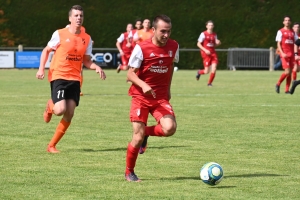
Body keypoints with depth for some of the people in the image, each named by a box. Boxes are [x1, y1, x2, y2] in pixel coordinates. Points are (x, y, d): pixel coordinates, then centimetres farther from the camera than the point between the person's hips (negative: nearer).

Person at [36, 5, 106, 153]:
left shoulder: (87, 39, 5)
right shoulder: (59, 34, -5)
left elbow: (86, 60, 11)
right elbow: (46, 51, 6)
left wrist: (96, 68, -9)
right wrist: (41, 68, -6)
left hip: (75, 79, 4)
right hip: (58, 76, -4)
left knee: (69, 114, -2)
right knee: (60, 110, -20)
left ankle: (52, 145, 11)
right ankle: (50, 107, 20)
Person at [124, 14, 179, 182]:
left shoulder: (174, 46, 1)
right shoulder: (141, 48, -12)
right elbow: (130, 74, -10)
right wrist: (143, 85, -29)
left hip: (161, 98, 3)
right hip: (141, 97, -3)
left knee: (170, 128, -22)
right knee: (138, 136, -8)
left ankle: (147, 132, 13)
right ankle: (129, 172, 16)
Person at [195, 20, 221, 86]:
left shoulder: (214, 35, 11)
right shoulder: (203, 34, -5)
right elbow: (198, 44, -4)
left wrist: (218, 43, -4)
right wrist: (205, 50, -16)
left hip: (213, 53, 5)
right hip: (206, 53, -4)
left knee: (214, 69, -10)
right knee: (207, 71, -6)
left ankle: (209, 83, 7)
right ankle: (199, 72, 29)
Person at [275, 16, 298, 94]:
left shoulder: (293, 32, 16)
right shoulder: (280, 31, 2)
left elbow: (295, 44, 16)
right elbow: (278, 44, -2)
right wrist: (282, 53, -16)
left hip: (291, 54, 5)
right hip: (284, 54, -5)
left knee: (290, 72, 1)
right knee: (287, 72, -15)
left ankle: (287, 90, 5)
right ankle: (278, 84, 5)